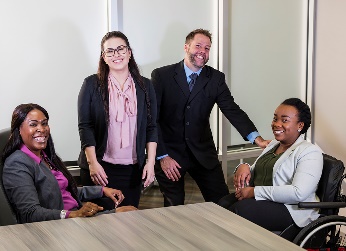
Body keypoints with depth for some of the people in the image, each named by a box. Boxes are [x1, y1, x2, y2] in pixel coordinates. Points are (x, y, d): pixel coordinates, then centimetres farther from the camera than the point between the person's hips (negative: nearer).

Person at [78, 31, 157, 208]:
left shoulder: (145, 86, 8)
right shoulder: (92, 84, 0)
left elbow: (151, 127, 7)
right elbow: (85, 126, -3)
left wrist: (151, 162, -1)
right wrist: (92, 163, -10)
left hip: (133, 168, 2)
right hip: (100, 167, -2)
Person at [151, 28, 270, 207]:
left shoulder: (216, 78, 1)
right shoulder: (162, 76, -6)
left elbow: (232, 110, -8)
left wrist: (256, 138, -25)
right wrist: (162, 156, -13)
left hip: (203, 153, 3)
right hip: (169, 153, -2)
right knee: (174, 210, 6)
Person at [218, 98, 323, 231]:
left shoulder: (310, 152, -5)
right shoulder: (273, 144, 21)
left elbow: (299, 193, -20)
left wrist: (254, 191, -18)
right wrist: (244, 168, 0)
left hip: (291, 210, -7)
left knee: (241, 209, -32)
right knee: (223, 204, -23)